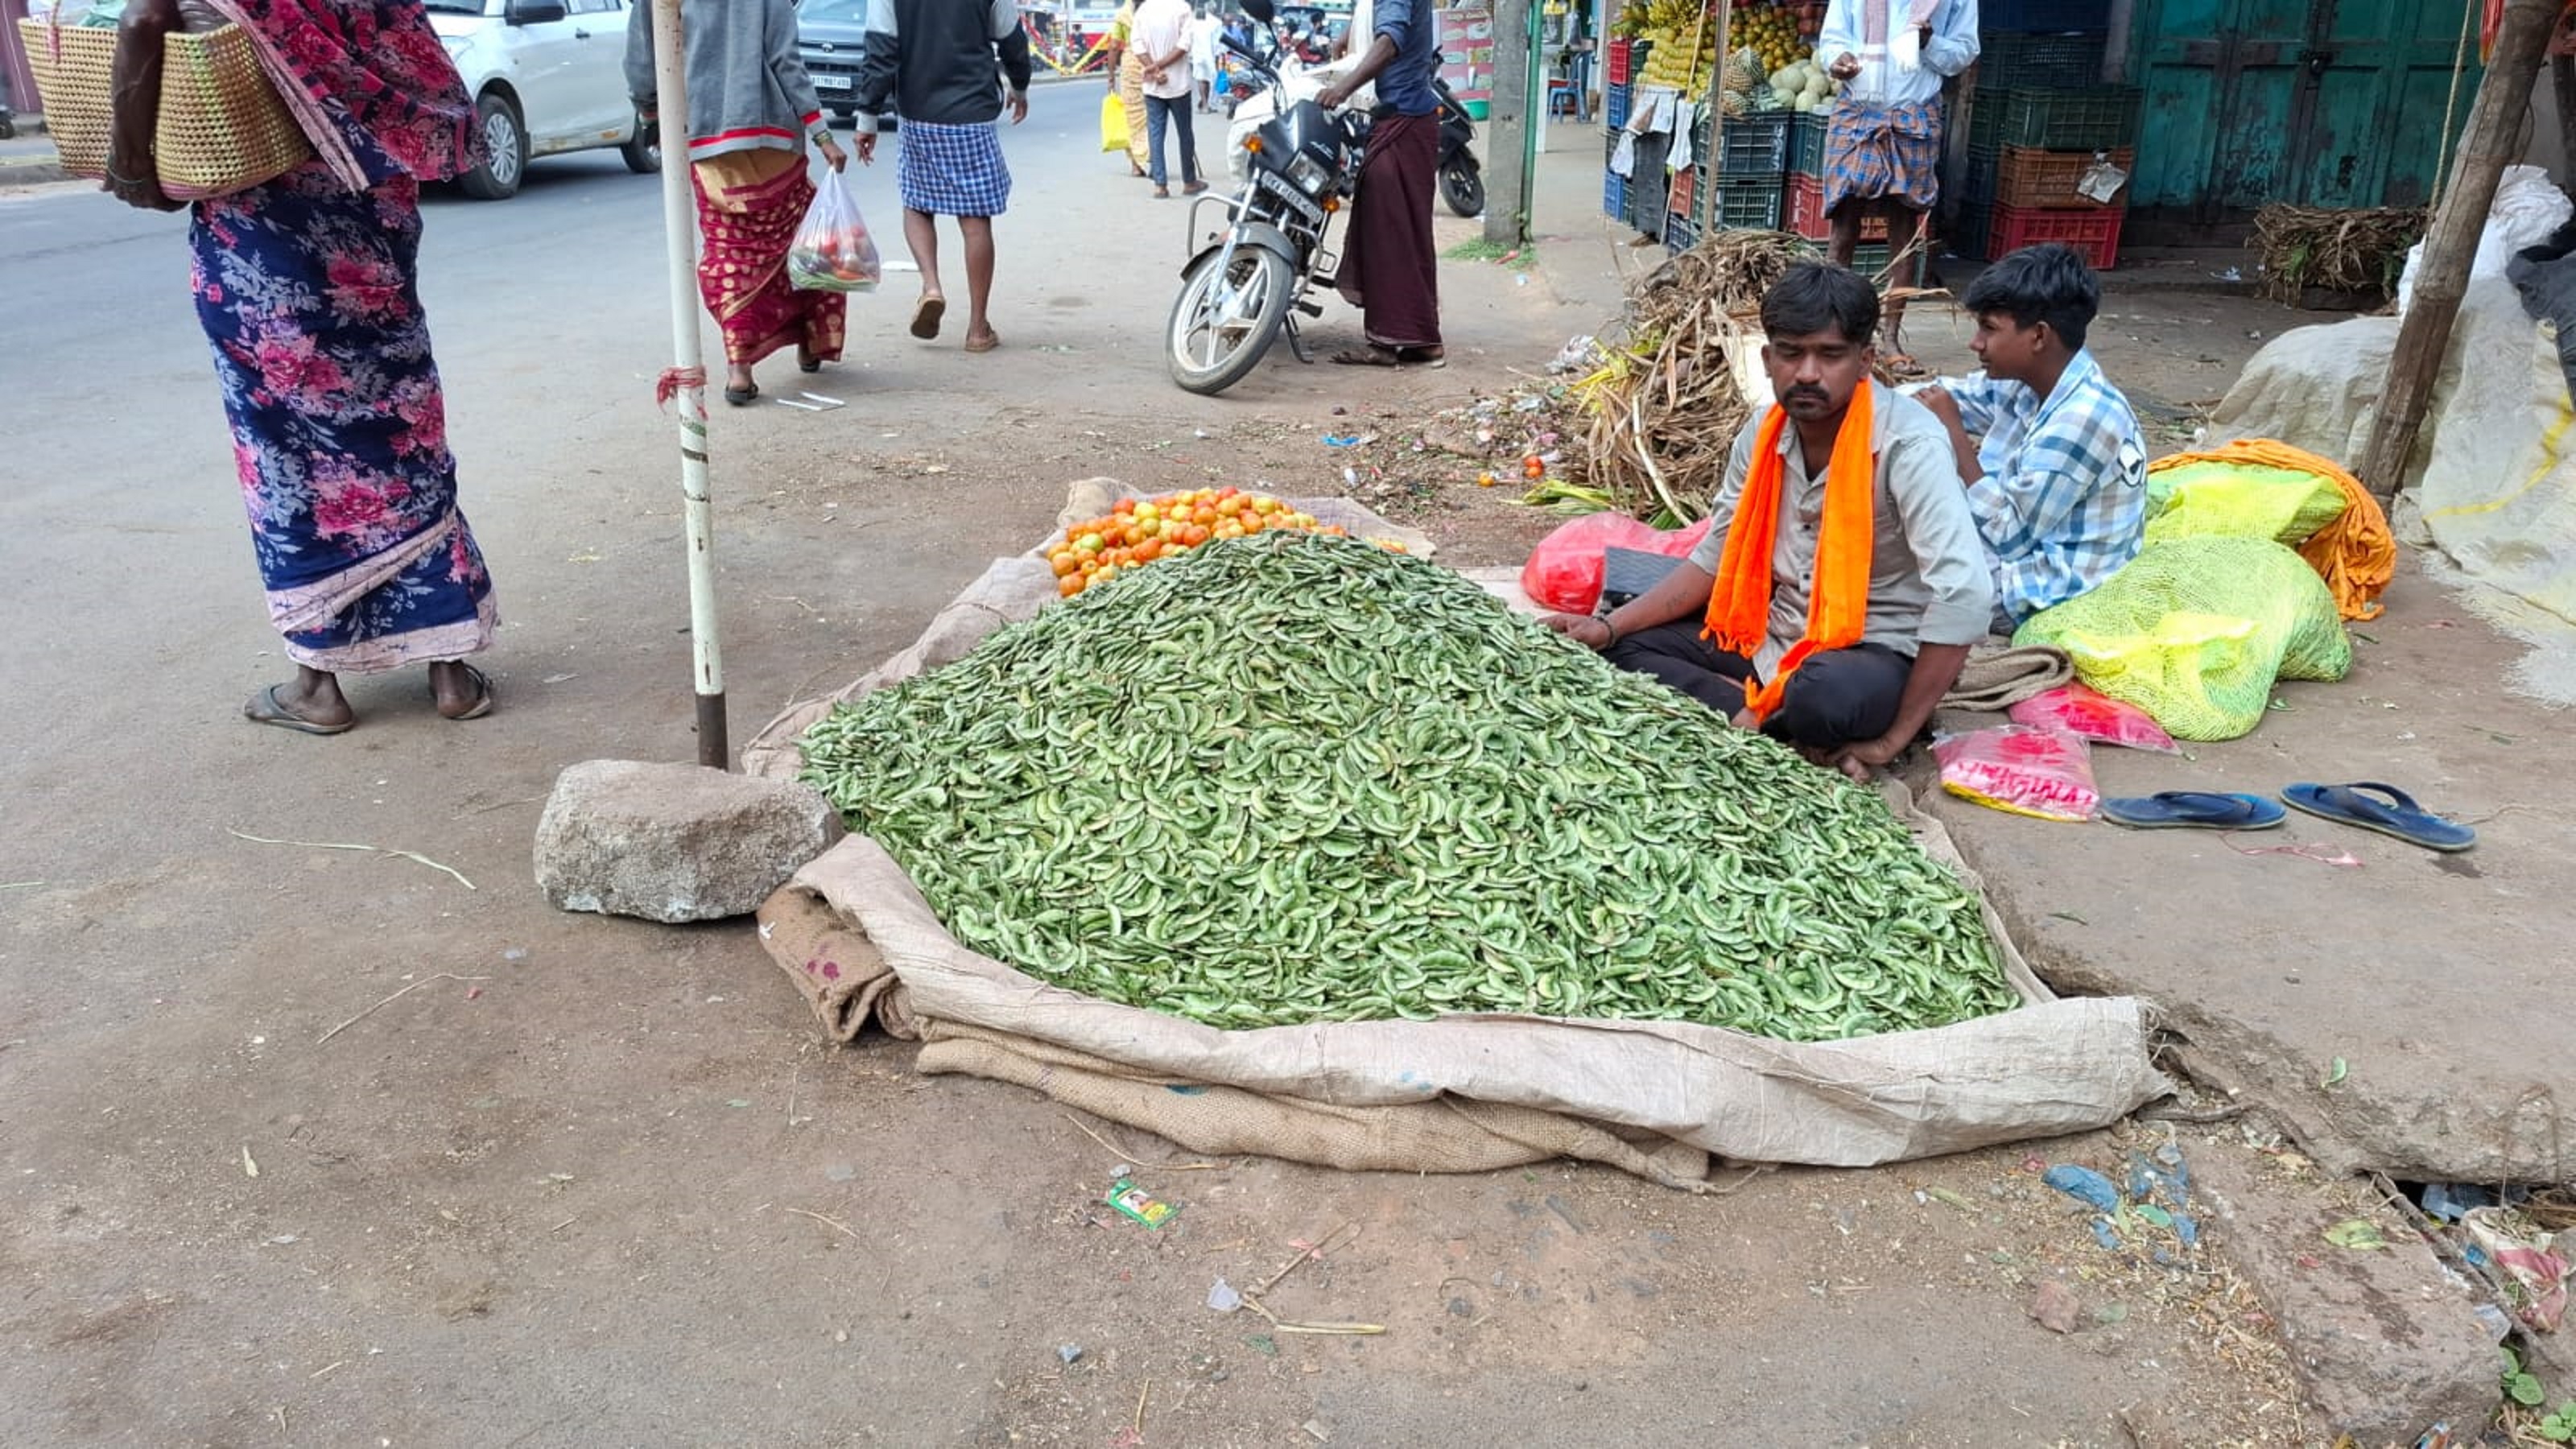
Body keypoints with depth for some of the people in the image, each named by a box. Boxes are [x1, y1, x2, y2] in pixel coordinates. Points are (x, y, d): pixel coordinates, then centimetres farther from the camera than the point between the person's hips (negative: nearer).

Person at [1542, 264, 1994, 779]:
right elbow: (1714, 559, 8)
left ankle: (1753, 721, -9)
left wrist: (1892, 738, -27)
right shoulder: (1764, 434, -1)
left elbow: (1964, 594, -30)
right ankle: (1778, 726, -15)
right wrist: (1610, 626, -5)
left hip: (1876, 653, -7)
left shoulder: (1908, 444, -22)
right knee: (1625, 648, -4)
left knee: (1827, 695, -40)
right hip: (1775, 634, 7)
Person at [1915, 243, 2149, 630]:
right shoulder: (2025, 383, -3)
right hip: (2026, 554, 8)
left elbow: (2008, 536, -26)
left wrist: (1953, 433, -23)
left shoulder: (2081, 418, -28)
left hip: (2047, 595, -8)